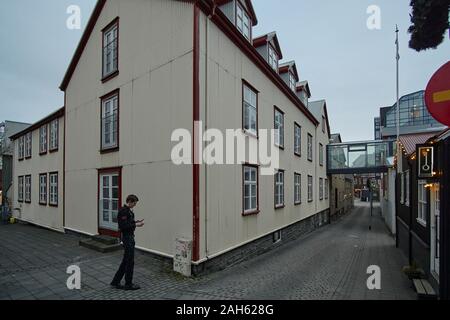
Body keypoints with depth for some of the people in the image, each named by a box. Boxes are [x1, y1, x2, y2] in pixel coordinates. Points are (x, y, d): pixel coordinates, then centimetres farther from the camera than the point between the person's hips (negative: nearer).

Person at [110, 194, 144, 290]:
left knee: (126, 261, 16)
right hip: (127, 238, -10)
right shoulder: (123, 211, -20)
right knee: (130, 261, 1)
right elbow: (123, 226, -25)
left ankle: (115, 282, 25)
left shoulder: (128, 210, 12)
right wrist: (136, 225, -20)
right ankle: (128, 284, 14)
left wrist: (136, 222, 9)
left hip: (130, 237, 10)